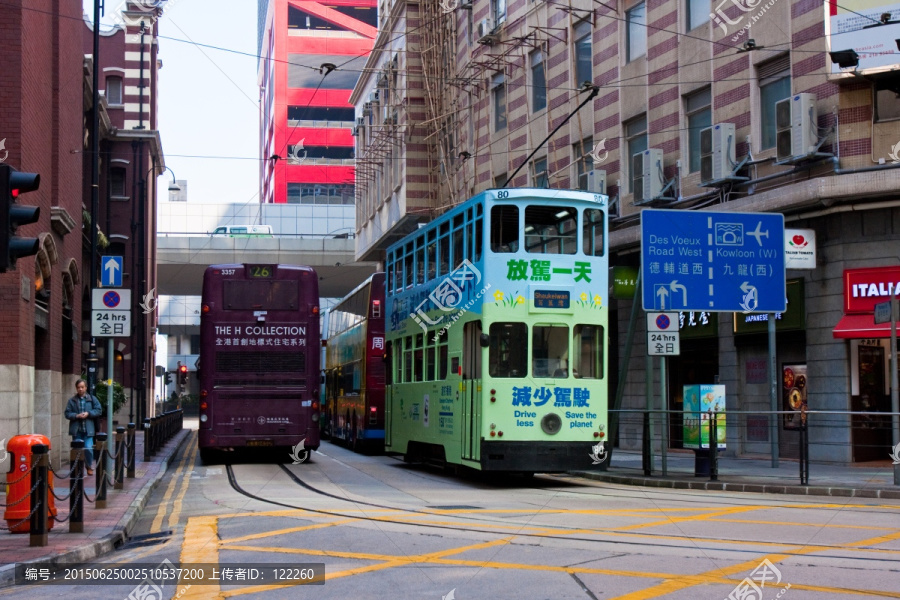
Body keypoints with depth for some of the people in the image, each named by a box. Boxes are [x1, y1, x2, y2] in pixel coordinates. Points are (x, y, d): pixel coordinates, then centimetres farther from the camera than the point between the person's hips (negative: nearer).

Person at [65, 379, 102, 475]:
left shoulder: (92, 399, 5)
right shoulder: (72, 400, 4)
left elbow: (99, 411, 3)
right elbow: (67, 414, 2)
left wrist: (88, 413, -10)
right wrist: (77, 416, -15)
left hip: (88, 429, -1)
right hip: (76, 430, 1)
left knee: (88, 449, -8)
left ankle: (89, 467, 14)